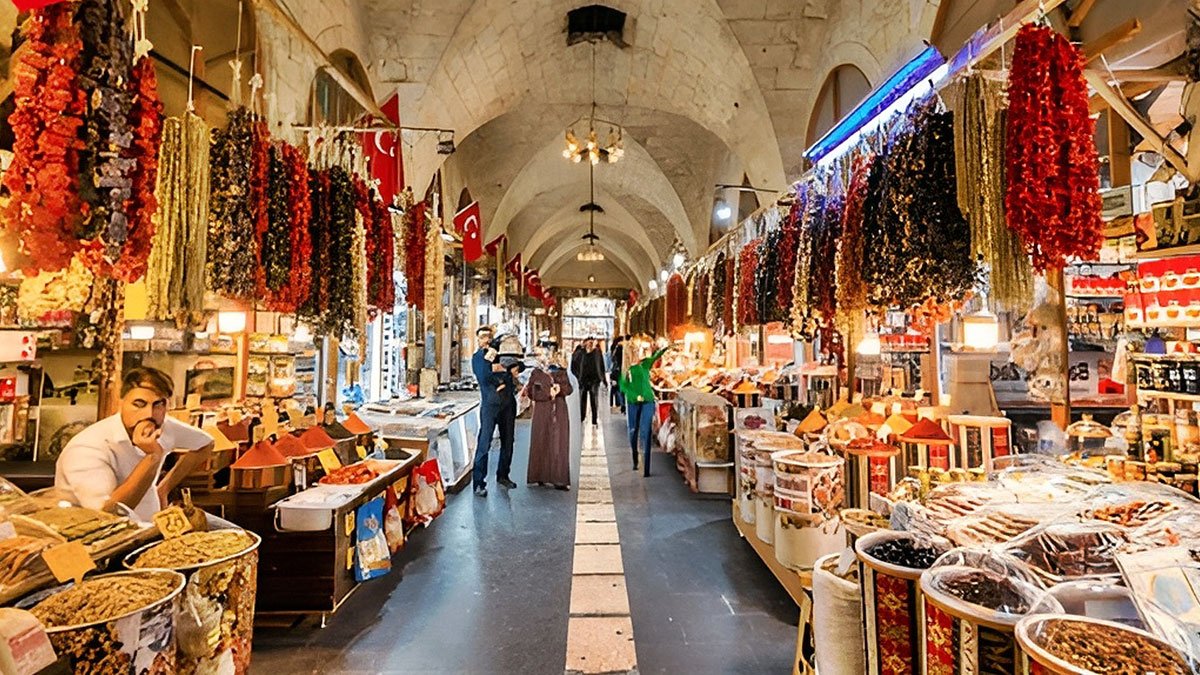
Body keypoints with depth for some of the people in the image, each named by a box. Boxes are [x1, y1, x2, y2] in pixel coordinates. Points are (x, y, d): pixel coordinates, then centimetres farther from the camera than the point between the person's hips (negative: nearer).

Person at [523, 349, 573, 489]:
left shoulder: (560, 371, 9)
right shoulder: (536, 373, 4)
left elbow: (569, 388, 6)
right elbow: (532, 393, -4)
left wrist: (560, 388, -14)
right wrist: (549, 393, -13)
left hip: (559, 412, 2)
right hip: (542, 413, -1)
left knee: (559, 444, -1)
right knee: (541, 443, 2)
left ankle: (558, 479, 2)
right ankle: (540, 476, 13)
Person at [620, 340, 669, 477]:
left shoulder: (645, 364, 2)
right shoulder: (626, 367, -1)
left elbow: (654, 358, -11)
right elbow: (623, 385, -5)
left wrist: (662, 349, -28)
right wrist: (635, 395, -16)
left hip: (647, 402, -1)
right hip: (632, 403, 1)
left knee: (645, 433, -7)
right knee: (633, 431, 11)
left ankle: (646, 468, -7)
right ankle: (635, 460, 33)